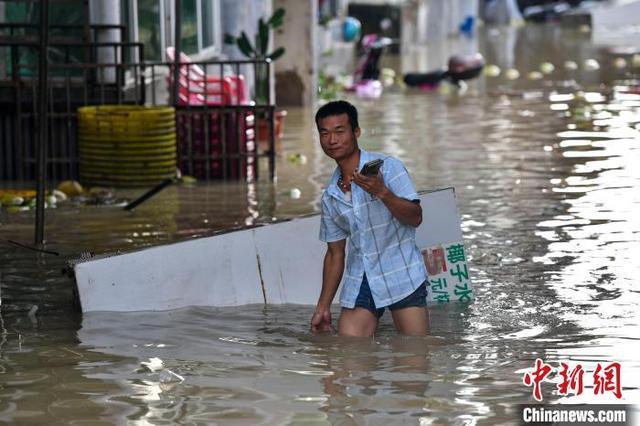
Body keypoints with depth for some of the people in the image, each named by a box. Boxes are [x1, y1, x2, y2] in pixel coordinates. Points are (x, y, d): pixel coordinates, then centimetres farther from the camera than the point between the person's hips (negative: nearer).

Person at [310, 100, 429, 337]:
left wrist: (382, 192, -28)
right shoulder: (331, 196, 12)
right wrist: (323, 307, 15)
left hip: (402, 277, -4)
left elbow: (415, 217, -11)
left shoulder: (387, 167, -3)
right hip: (359, 284, 5)